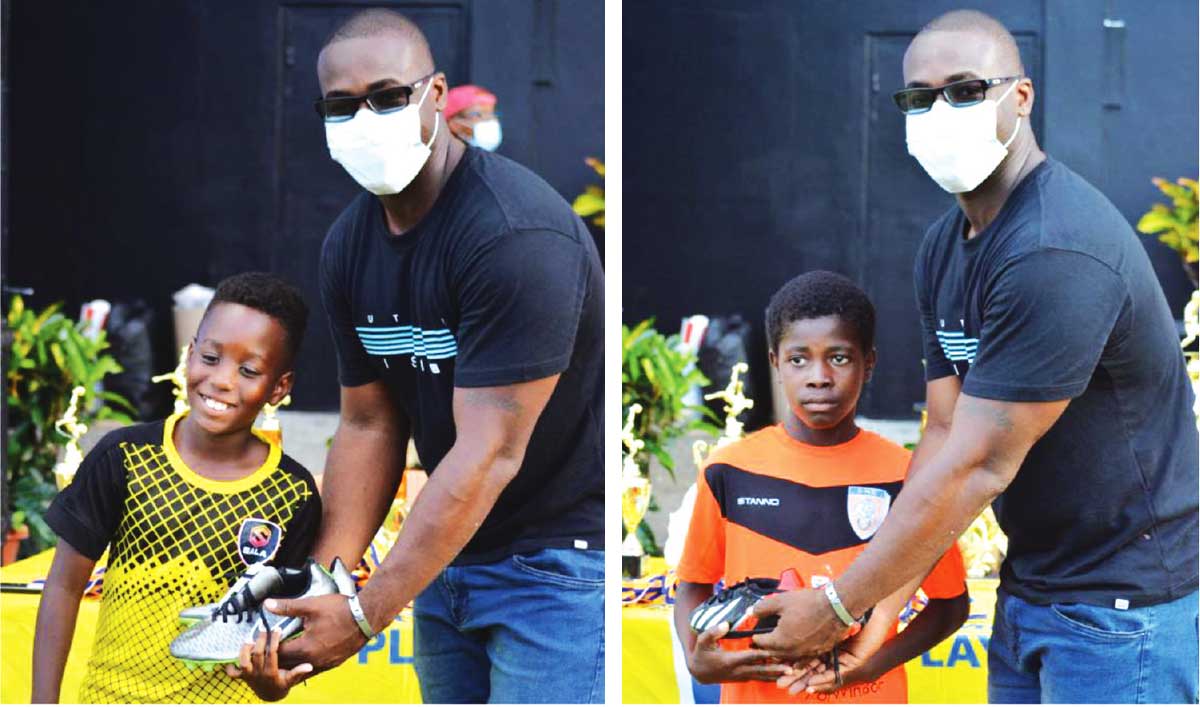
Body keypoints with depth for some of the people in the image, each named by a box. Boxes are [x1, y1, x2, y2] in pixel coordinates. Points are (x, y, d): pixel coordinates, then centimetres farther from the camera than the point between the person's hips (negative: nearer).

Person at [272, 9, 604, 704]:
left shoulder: (518, 234, -23)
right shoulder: (349, 244, 3)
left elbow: (489, 453, -26)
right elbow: (370, 424, 7)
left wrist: (364, 616, -26)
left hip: (561, 560, -8)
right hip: (450, 552, 8)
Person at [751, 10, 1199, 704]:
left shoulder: (1056, 254, -24)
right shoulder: (945, 246, 6)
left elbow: (978, 466, -24)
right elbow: (943, 434, 4)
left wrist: (837, 610, -19)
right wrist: (877, 607, -7)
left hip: (1122, 603, -8)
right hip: (1029, 586, 8)